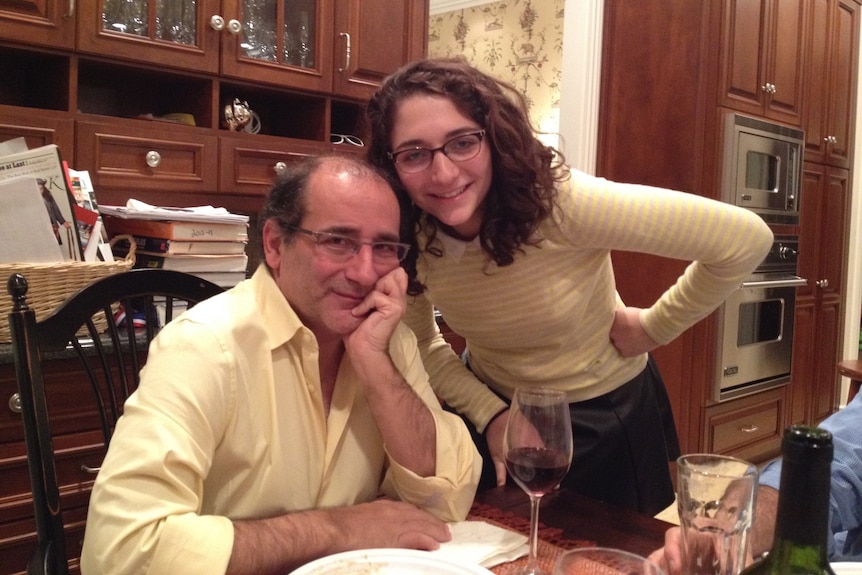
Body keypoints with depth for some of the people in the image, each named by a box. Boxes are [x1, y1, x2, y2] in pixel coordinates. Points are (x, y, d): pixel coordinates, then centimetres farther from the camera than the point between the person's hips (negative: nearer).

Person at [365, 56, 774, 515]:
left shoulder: (561, 202, -33)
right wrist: (489, 414, -15)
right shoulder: (405, 236, -19)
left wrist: (652, 328, -18)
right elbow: (419, 344, -3)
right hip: (492, 413, 3)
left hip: (606, 417, -3)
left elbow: (746, 237, -30)